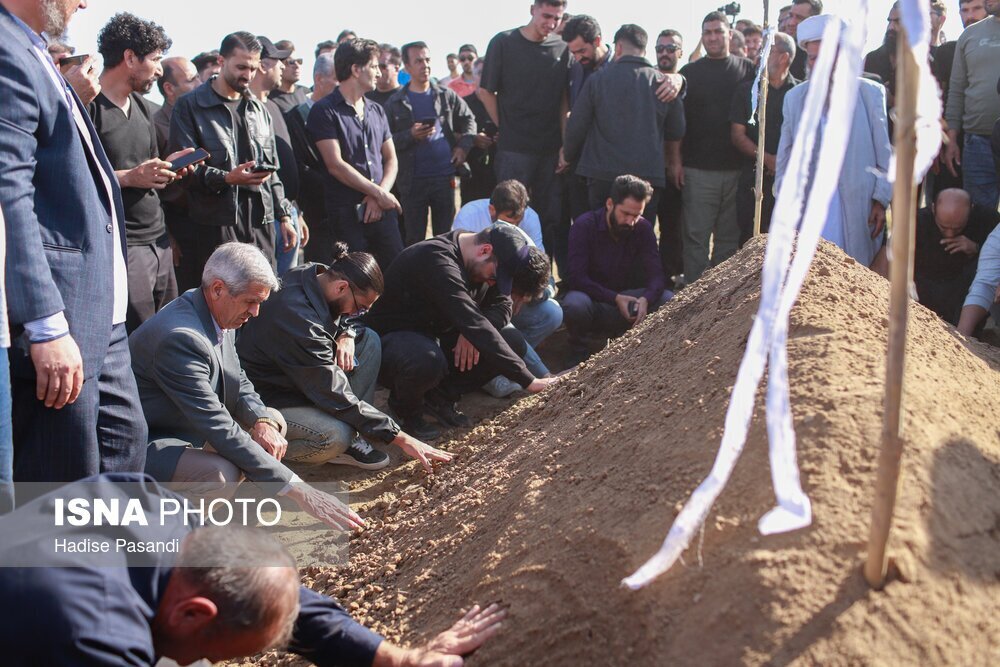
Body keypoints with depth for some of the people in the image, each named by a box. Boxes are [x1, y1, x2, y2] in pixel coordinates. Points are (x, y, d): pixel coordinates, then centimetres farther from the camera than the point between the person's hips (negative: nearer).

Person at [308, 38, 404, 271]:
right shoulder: (324, 111, -5)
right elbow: (336, 165, -12)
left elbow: (391, 159, 13)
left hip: (382, 209, 6)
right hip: (346, 214, -5)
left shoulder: (376, 110, 15)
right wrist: (379, 193, -10)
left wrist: (380, 195, -5)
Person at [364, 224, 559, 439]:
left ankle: (440, 396, 2)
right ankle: (405, 409, -8)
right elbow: (473, 324, -38)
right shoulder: (437, 261, -31)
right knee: (427, 360, -42)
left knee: (513, 342, -10)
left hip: (438, 337, 8)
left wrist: (474, 331, -22)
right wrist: (528, 380, -39)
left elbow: (502, 305, 3)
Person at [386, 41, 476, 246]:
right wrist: (410, 136, -17)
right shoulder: (395, 104, 3)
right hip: (412, 181, -2)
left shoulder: (446, 96, 9)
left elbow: (468, 119, 18)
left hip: (444, 176, 2)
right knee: (414, 240, 4)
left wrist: (464, 146, 2)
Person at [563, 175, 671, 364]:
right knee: (575, 304, -39)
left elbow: (655, 275, -10)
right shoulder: (584, 226, -14)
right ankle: (578, 354, -7)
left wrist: (645, 299, -33)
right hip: (593, 300, -3)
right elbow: (576, 278, -20)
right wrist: (616, 298, -28)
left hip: (627, 298, 4)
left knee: (670, 301, -21)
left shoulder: (643, 228, -3)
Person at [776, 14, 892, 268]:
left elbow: (885, 153, 5)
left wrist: (881, 200, -1)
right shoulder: (794, 98, 11)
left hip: (857, 206, -1)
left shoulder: (871, 92, 4)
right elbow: (784, 159, 13)